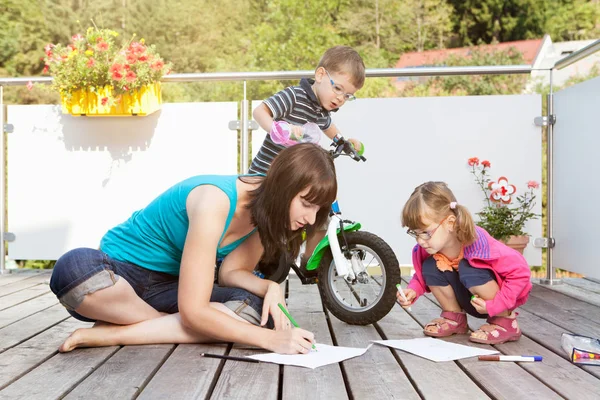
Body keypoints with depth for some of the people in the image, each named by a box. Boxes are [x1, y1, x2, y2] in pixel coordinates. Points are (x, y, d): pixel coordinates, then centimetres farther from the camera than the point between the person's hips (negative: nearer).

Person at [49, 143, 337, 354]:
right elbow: (193, 311, -32)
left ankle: (111, 333, -15)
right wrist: (269, 338, -35)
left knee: (257, 307, -22)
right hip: (122, 275, -6)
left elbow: (231, 271, -2)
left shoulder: (267, 207, -8)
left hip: (169, 286, 6)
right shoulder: (215, 200, -32)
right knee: (76, 268, -41)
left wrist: (270, 287, -21)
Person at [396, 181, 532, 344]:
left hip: (496, 302, -5)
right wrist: (413, 290, -18)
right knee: (430, 267, -17)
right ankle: (454, 318, 3)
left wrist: (494, 306, -31)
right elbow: (423, 275, 3)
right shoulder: (429, 246, -17)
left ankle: (505, 323, -13)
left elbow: (521, 272, -30)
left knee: (468, 269, -34)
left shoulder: (477, 242, -34)